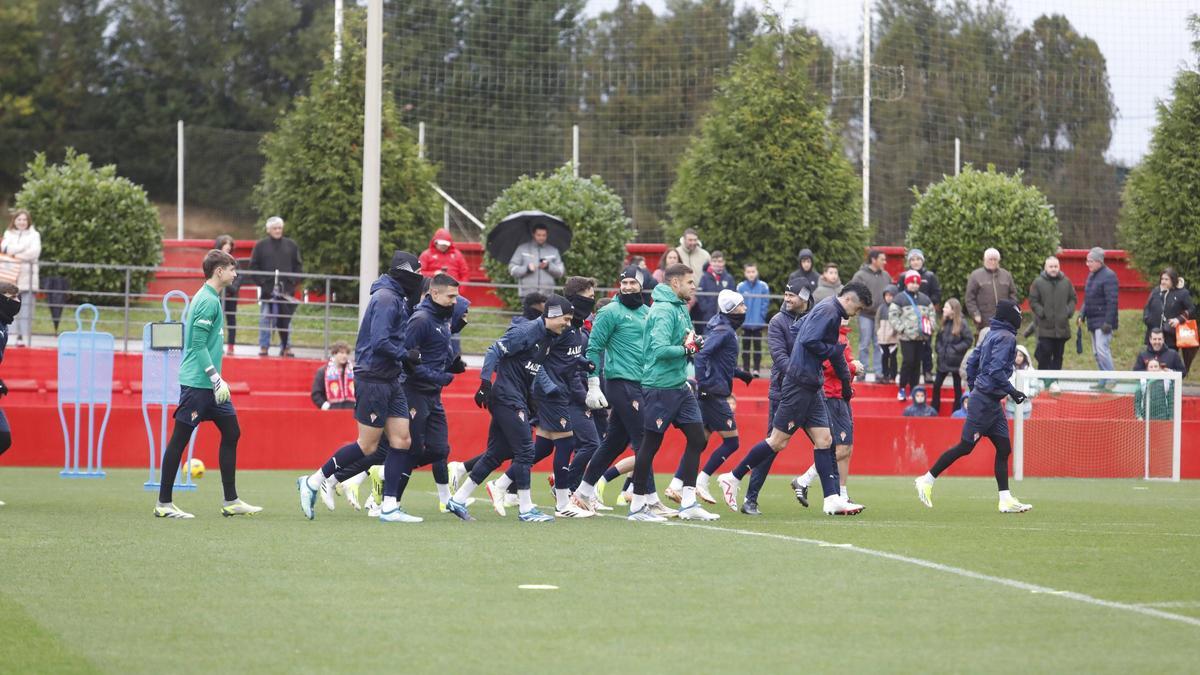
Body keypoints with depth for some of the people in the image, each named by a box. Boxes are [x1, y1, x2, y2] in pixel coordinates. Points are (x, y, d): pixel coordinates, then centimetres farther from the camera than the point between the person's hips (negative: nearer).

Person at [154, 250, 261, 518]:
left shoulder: (210, 298, 16)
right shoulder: (208, 300, -14)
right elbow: (198, 345, -19)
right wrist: (216, 379, -20)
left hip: (209, 385, 10)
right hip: (196, 383, -10)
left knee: (231, 433, 8)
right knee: (180, 438, -4)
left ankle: (230, 501, 11)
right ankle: (163, 504, 1)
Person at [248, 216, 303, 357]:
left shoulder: (291, 245, 9)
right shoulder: (260, 245, 5)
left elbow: (298, 266, 10)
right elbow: (254, 266, 3)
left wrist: (292, 283, -2)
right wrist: (262, 282, -8)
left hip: (286, 291, 1)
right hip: (268, 290, -1)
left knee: (285, 319, 3)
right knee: (266, 318, -2)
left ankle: (285, 347, 9)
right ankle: (264, 347, 3)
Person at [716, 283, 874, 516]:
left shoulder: (830, 312, 16)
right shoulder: (828, 311, -13)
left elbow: (796, 329, 22)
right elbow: (809, 341, -24)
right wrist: (836, 351, -11)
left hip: (811, 387, 10)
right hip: (799, 385, -10)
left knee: (824, 440, 5)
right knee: (778, 442, -5)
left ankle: (832, 499, 2)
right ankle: (733, 478, 5)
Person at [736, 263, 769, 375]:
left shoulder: (763, 286, -5)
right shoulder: (741, 287, -3)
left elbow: (766, 302, -2)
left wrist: (761, 315, -9)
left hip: (758, 323, -1)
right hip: (745, 323, 1)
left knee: (757, 346, 5)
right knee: (745, 346, 8)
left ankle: (756, 369, 9)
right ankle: (745, 369, 13)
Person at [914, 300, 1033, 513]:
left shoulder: (992, 335, 14)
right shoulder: (1006, 338, -14)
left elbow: (971, 362, 17)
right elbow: (996, 370, -23)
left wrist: (974, 389, 22)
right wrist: (1012, 391, -17)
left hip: (991, 401, 10)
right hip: (986, 401, -10)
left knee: (1004, 448, 7)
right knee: (965, 446, -4)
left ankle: (1006, 499, 6)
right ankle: (927, 481, 3)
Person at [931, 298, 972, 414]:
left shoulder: (962, 324, -14)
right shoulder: (945, 323, 5)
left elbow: (969, 340, -15)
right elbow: (939, 338, 15)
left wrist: (955, 349, -17)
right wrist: (940, 349, -1)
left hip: (956, 361, -6)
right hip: (943, 360, 6)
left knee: (957, 387, 6)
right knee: (936, 385, 5)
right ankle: (934, 411, 14)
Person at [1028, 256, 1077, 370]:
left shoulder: (1066, 282, 8)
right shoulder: (1038, 283, -2)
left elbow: (1073, 299, 14)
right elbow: (1033, 301, -1)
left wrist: (1069, 311, -1)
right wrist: (1042, 313, -11)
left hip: (1062, 326, 4)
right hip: (1045, 327, -4)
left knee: (1058, 356, 9)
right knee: (1045, 355, -7)